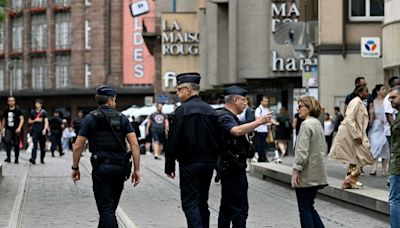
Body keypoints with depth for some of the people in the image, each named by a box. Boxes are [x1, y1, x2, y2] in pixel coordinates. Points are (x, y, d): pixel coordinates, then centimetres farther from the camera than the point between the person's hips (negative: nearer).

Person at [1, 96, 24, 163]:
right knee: (7, 141, -19)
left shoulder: (18, 109, -5)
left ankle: (16, 159, 14)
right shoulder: (6, 110, 6)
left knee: (16, 144, 2)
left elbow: (21, 119, -10)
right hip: (8, 129, 2)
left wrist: (19, 127, -24)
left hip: (16, 130, -2)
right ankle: (8, 157, -20)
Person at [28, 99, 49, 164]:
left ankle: (42, 159, 18)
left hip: (42, 130, 0)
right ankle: (33, 158, -24)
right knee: (35, 145, -14)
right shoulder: (32, 112, 9)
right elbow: (29, 121, 14)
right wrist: (35, 120, -5)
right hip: (35, 130, 0)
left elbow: (46, 121, -3)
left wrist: (44, 129, -16)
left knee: (42, 146, 7)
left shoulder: (44, 112, 3)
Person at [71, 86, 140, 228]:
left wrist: (75, 168, 8)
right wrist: (137, 169, 0)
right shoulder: (122, 118, 7)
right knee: (110, 208, 19)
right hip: (120, 167, 3)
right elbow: (134, 144, -2)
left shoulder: (90, 118, 1)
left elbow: (78, 146, -3)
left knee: (106, 209, -4)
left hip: (101, 167, -3)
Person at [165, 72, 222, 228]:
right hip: (209, 163, 7)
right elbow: (218, 139, 12)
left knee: (190, 203, -5)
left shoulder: (182, 110, -11)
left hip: (190, 164, -7)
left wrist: (169, 165, -6)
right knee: (202, 202, 16)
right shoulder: (211, 111, 9)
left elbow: (173, 141, -13)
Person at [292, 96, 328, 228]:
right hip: (316, 174, 9)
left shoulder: (306, 124, -16)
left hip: (306, 174, -9)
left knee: (305, 209, -2)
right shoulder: (317, 123, 12)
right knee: (309, 207, 16)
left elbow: (303, 150, -20)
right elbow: (323, 148, 18)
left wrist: (297, 169, -17)